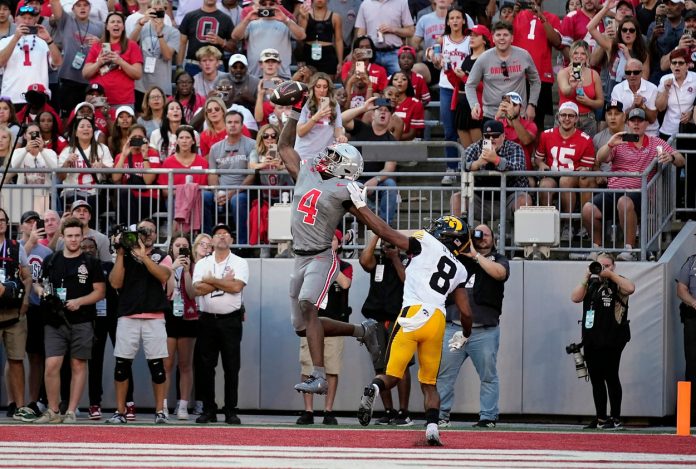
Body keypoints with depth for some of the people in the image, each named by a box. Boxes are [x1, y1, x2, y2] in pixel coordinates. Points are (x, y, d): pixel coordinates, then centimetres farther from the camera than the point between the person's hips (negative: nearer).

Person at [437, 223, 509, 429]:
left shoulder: (498, 259, 8)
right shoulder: (458, 256, 14)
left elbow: (500, 273, -13)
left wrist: (476, 255, -14)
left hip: (485, 331, -2)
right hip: (454, 327, 2)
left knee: (488, 376, 3)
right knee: (444, 374, 0)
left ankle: (488, 417, 9)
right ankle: (440, 415, 6)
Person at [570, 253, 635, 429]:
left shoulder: (617, 283, 1)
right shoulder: (591, 284, 15)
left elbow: (630, 288, -20)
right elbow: (575, 298, 4)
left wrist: (610, 275, -17)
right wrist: (585, 279, -5)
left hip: (612, 340, -5)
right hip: (591, 339, 5)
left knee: (611, 377, -5)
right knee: (596, 379, 8)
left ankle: (616, 419, -2)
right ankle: (601, 418, 14)